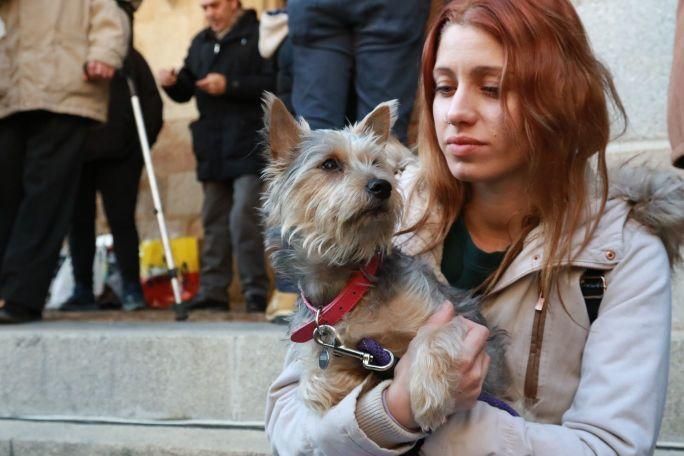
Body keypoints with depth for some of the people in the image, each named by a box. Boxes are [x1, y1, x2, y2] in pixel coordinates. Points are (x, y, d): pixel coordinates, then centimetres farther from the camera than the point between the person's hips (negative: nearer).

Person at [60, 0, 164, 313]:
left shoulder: (132, 60, 8)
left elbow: (152, 105, 6)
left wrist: (141, 145, -4)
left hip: (119, 156, -2)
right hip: (78, 153, 2)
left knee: (121, 219, -4)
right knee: (79, 221, 3)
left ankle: (131, 289, -1)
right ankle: (83, 290, 9)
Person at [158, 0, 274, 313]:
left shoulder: (258, 35, -2)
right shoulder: (201, 42, 19)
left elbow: (273, 83, -13)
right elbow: (186, 91, 20)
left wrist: (230, 86, -20)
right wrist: (173, 83, -1)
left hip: (248, 145, -7)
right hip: (212, 149, 7)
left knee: (243, 220, -13)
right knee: (214, 222, 8)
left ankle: (255, 292, -6)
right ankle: (212, 291, 12)